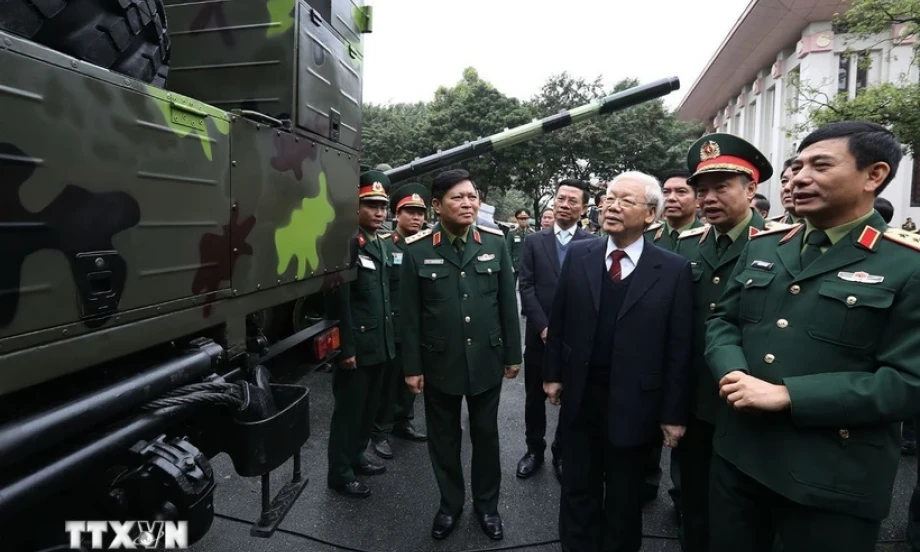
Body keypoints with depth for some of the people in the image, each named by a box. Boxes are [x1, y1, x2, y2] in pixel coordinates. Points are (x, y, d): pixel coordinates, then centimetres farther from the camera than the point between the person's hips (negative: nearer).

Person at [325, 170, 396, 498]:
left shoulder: (381, 244, 12)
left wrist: (388, 337, 15)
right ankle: (339, 474, 21)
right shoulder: (347, 243, -15)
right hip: (357, 346, -8)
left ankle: (356, 457, 37)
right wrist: (346, 348, -19)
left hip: (379, 343, 8)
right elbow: (339, 301, -18)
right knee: (349, 410, 5)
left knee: (369, 407, 19)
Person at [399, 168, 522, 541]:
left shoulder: (495, 243, -3)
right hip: (439, 362, -1)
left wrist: (513, 354, 3)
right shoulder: (417, 249, -8)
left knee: (486, 435, 16)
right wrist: (412, 366, -3)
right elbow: (409, 313, -4)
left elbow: (508, 302, 2)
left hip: (487, 359, 1)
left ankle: (487, 504, 38)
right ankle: (450, 503, 39)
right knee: (444, 437, 15)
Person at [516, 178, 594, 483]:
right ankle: (534, 449, 33)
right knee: (535, 396, 13)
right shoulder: (534, 241, 3)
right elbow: (526, 287, -2)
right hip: (539, 335, 2)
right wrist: (543, 327, -11)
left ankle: (563, 453, 31)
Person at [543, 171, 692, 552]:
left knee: (624, 500, 19)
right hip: (579, 397, 2)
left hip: (634, 404, -2)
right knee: (577, 493, 19)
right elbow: (559, 320, 5)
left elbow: (679, 346, -8)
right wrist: (553, 373, 4)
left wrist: (673, 412, -7)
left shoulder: (674, 270, -9)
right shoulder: (578, 255, -1)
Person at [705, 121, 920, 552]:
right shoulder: (762, 247, 8)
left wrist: (787, 395, -22)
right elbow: (722, 321, 10)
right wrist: (733, 374, -11)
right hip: (739, 456, 5)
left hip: (833, 482, -5)